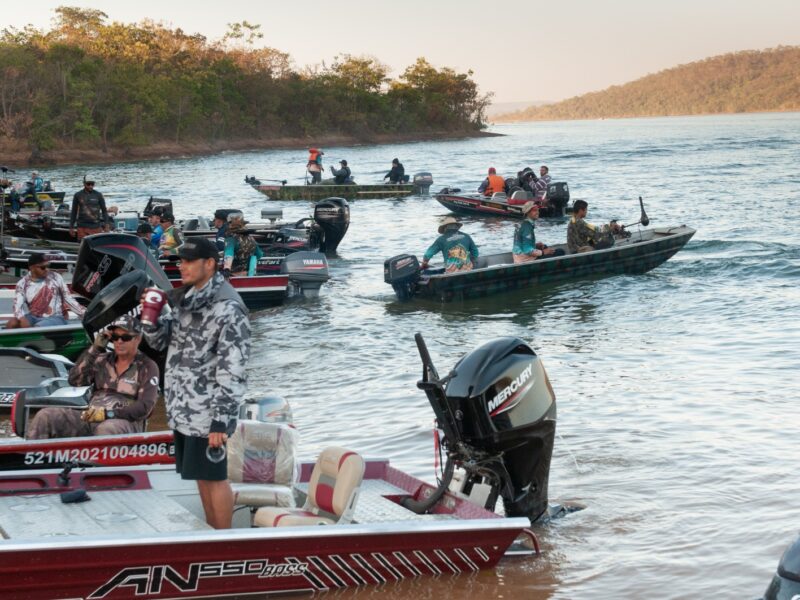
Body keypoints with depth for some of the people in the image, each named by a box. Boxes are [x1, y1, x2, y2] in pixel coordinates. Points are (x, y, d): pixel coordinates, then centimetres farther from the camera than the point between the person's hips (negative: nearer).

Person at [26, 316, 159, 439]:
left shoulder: (147, 367, 4)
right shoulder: (103, 360, 17)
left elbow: (144, 408, -7)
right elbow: (75, 380, 4)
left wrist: (108, 414, -18)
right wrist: (94, 349, -1)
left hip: (125, 422, -5)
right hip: (91, 419, 5)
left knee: (106, 429, -42)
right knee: (45, 416, -16)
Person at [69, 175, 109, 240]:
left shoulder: (98, 195, 5)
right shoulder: (78, 195, 5)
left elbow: (104, 211, 9)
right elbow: (74, 212, 11)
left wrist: (106, 225, 1)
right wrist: (71, 227, 9)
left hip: (96, 227, 0)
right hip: (82, 228, 0)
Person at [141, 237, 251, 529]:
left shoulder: (228, 308, -18)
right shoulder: (185, 298, 9)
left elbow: (233, 371, -20)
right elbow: (161, 342, 18)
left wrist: (221, 420, -22)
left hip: (208, 413, -8)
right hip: (183, 408, 8)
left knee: (213, 476, 0)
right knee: (201, 475, 16)